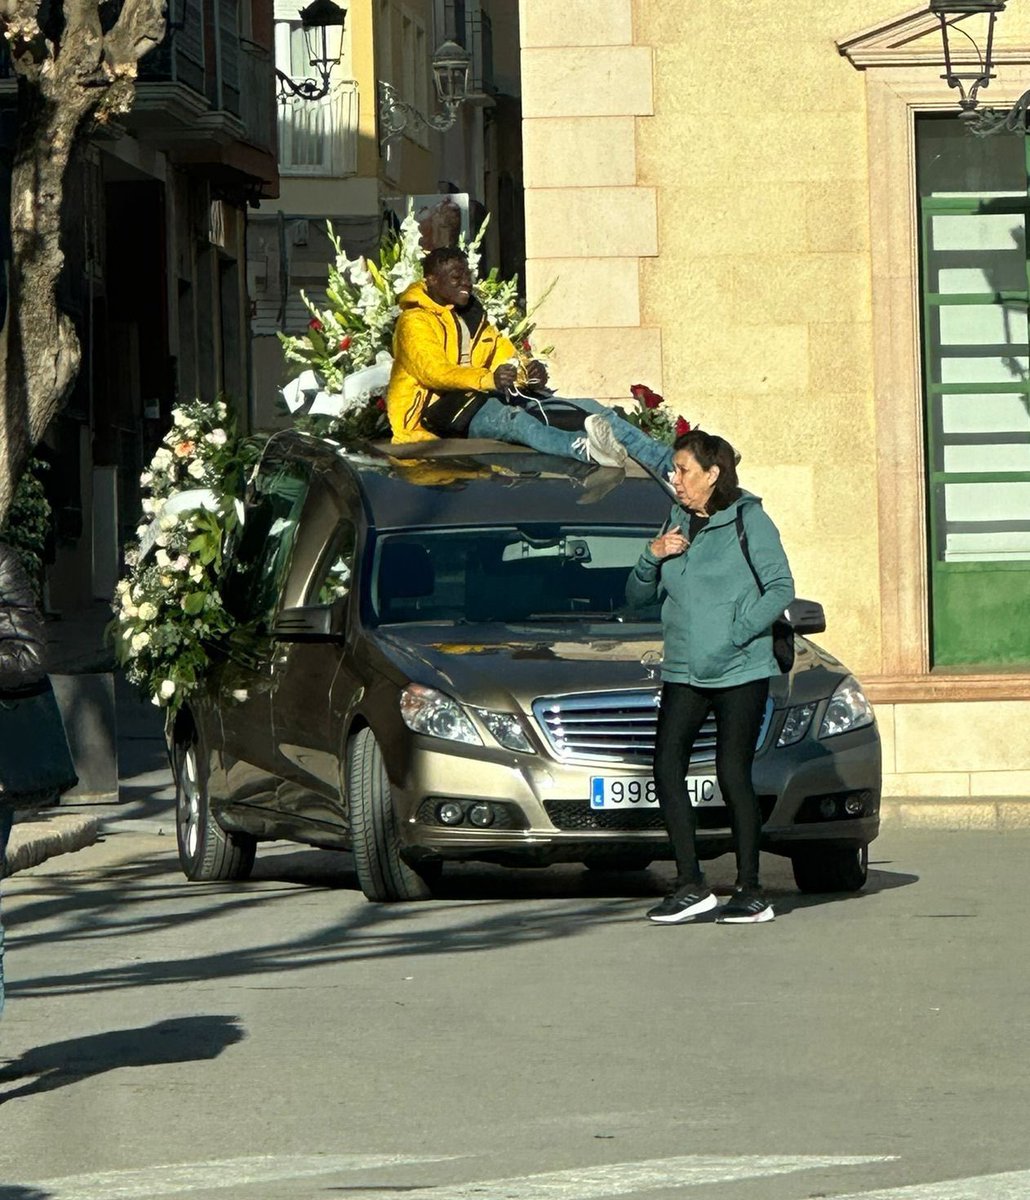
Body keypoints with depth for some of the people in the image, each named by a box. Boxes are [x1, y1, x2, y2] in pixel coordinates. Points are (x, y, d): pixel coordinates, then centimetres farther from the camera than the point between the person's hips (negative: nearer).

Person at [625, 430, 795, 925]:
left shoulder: (748, 521, -4)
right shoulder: (676, 524, 14)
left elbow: (781, 587, -8)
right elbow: (637, 596, 17)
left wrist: (736, 634, -18)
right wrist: (652, 557, -3)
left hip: (740, 671, -6)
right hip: (683, 672, 6)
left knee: (733, 774, -4)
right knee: (667, 768, -6)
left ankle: (750, 892, 3)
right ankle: (690, 885, -1)